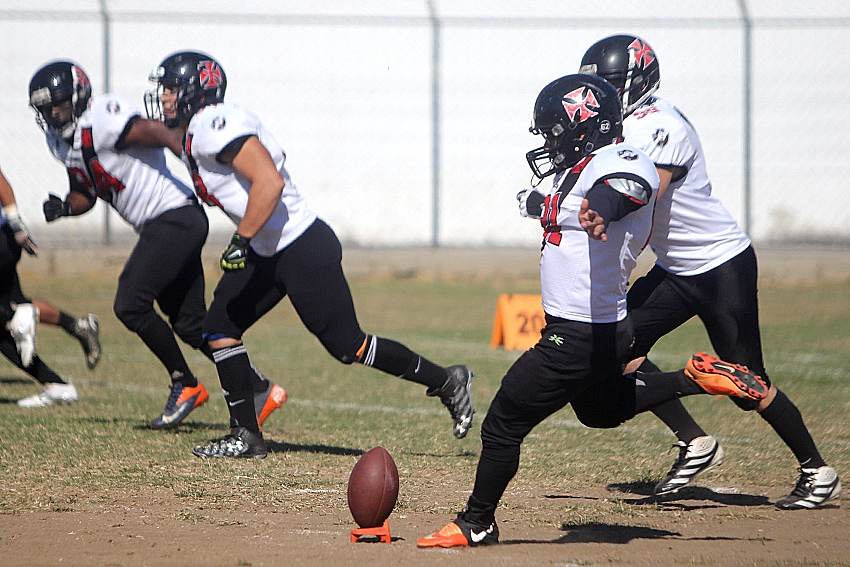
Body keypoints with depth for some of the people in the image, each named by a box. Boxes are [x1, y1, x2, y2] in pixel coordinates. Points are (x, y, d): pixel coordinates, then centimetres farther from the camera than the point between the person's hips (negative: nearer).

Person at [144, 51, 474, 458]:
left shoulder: (214, 127, -19)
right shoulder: (192, 137, 13)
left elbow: (270, 183, -28)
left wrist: (242, 241, -24)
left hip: (303, 251, -10)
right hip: (266, 253, 10)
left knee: (348, 346, -3)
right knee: (218, 329, 5)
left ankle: (447, 382, 11)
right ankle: (245, 435, 9)